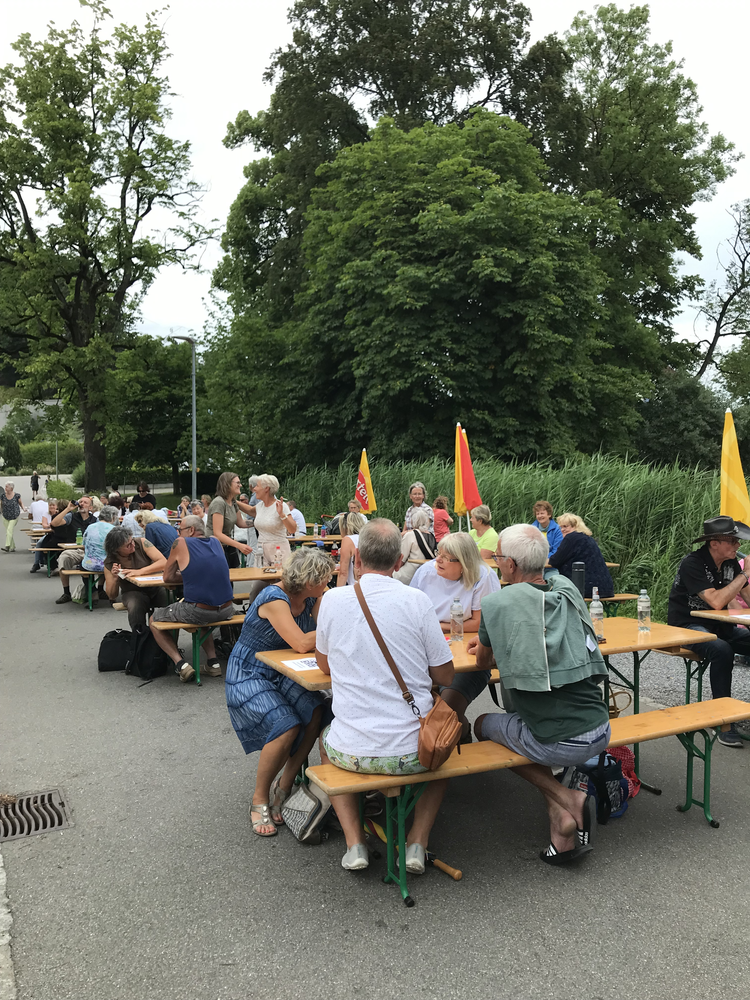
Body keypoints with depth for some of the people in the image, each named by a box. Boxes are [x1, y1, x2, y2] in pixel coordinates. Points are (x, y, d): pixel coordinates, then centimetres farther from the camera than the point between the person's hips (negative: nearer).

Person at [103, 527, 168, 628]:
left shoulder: (141, 543, -5)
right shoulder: (109, 564, -2)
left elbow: (164, 563, -14)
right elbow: (112, 596, 3)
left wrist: (139, 572, -25)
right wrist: (115, 579, -17)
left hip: (156, 587, 0)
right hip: (133, 592, 0)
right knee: (135, 607, -36)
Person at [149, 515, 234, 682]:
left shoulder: (181, 543, -2)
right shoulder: (215, 541, 12)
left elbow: (167, 578, 8)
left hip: (198, 612, -6)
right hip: (226, 611, 6)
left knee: (154, 620, 18)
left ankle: (180, 663, 3)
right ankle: (213, 662, 24)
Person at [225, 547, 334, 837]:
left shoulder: (312, 597, -1)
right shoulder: (274, 599, -25)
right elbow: (302, 644, -30)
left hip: (281, 672, 7)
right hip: (248, 675, -7)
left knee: (315, 712, -22)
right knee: (286, 726, -28)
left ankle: (284, 785, -2)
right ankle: (260, 799, -4)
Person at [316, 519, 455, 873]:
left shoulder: (333, 599, -6)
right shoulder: (417, 601, -11)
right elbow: (445, 676, -2)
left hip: (353, 750, 1)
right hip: (412, 750, 0)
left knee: (326, 740, 36)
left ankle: (354, 843, 21)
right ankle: (417, 843, 19)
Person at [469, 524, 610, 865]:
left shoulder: (498, 602, -10)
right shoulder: (567, 588, 6)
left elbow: (483, 662, 9)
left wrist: (490, 648, 31)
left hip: (557, 743, -5)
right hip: (600, 733, 6)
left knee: (482, 725, 20)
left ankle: (567, 799, 8)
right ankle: (562, 833, 21)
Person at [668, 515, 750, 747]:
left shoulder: (730, 563, 6)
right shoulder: (692, 564, -18)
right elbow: (716, 601, -28)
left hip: (717, 626, 8)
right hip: (686, 627, -8)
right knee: (722, 650, -35)